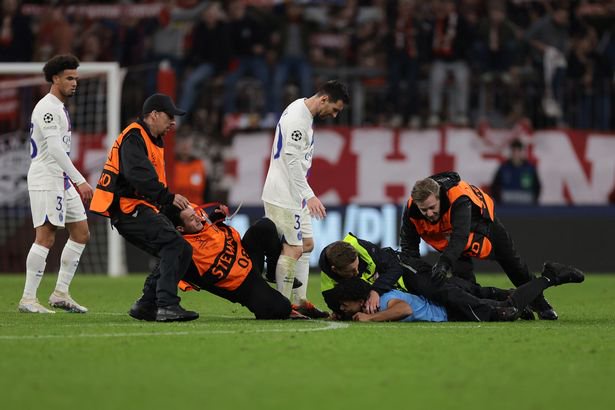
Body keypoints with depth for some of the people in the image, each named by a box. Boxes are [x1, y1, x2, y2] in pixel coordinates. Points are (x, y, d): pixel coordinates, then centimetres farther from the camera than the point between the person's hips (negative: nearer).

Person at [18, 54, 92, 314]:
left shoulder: (60, 108, 19)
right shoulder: (47, 108, -14)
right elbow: (55, 148, -23)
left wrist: (75, 182, 22)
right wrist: (80, 180, -27)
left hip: (62, 181, 10)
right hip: (45, 180, -10)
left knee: (81, 233, 9)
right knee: (46, 236, -14)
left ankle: (61, 293, 11)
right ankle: (28, 299, -13)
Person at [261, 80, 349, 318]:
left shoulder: (304, 115, 14)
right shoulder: (296, 118, -18)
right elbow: (292, 161, -23)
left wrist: (306, 195, 22)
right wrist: (309, 196, -25)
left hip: (294, 195, 11)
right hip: (283, 195, -11)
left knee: (306, 244, 14)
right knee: (293, 249, -10)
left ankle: (300, 301, 17)